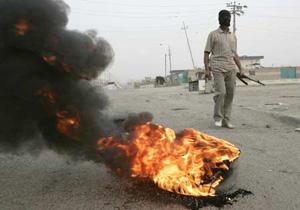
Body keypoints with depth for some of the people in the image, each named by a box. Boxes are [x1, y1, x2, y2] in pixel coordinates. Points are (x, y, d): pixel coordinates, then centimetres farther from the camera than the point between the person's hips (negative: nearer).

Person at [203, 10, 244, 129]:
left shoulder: (233, 36, 19)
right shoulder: (213, 35, 5)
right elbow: (207, 53, 1)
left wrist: (241, 69, 16)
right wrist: (207, 69, -9)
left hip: (231, 69, 5)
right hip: (218, 68, -5)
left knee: (230, 95, 3)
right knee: (221, 92, -15)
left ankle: (227, 120, 11)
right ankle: (218, 118, 3)